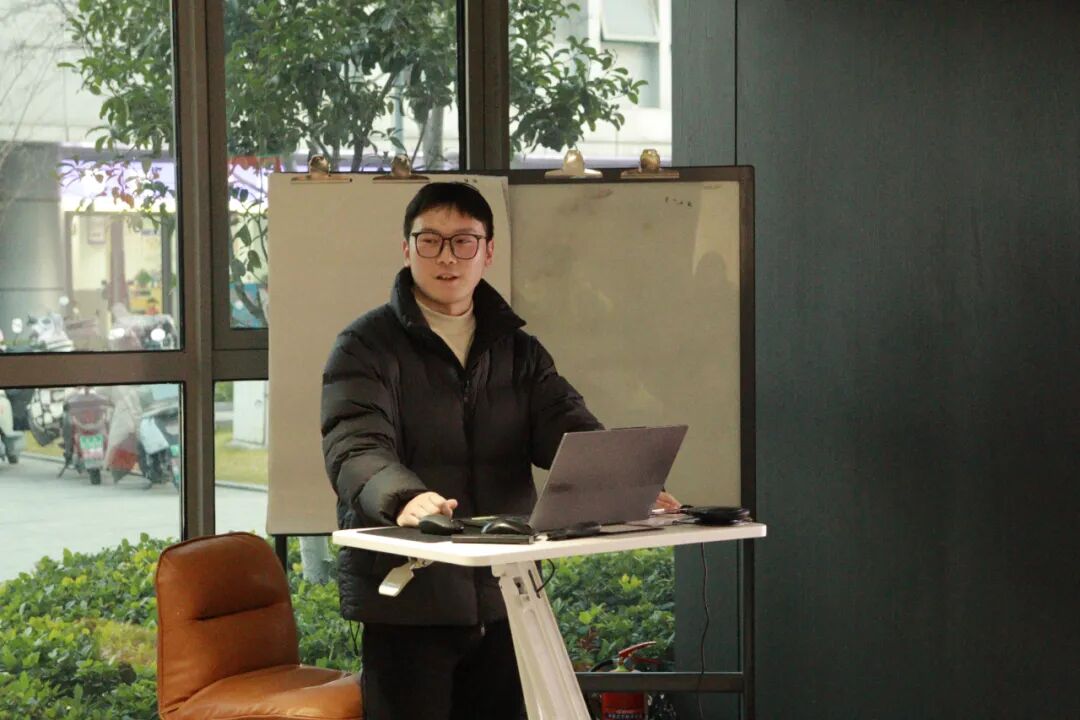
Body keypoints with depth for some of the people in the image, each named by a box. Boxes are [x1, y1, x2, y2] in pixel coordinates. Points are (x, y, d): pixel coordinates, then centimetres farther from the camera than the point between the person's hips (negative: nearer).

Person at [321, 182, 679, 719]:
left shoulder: (518, 350, 14)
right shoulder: (366, 347, -2)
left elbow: (569, 429, -1)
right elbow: (356, 450, -17)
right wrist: (404, 498, -40)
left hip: (503, 597, 5)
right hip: (405, 599, -5)